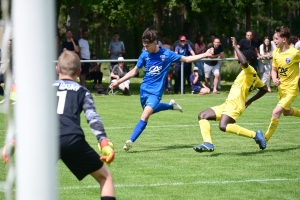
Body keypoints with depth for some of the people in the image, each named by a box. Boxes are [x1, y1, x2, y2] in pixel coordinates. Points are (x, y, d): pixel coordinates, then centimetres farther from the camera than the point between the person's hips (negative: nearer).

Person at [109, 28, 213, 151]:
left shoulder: (166, 54, -10)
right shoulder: (144, 55, -2)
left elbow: (186, 59, -1)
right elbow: (134, 71, 8)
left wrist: (205, 55, -7)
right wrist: (118, 82, 3)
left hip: (156, 92, -5)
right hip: (144, 90, 5)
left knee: (145, 116, -19)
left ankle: (130, 141, -21)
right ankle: (171, 105, 44)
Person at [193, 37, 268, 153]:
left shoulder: (250, 70, -8)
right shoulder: (254, 75, 20)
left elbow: (244, 62, -32)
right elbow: (264, 89, 30)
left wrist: (235, 47, -21)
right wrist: (250, 101, 32)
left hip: (235, 104, -10)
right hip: (228, 104, 10)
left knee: (223, 126, -31)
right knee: (202, 116, 5)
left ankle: (255, 134, -20)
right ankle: (208, 144, -10)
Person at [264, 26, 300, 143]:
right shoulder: (276, 53, -3)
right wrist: (274, 79, -12)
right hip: (281, 88, 7)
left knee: (276, 112, -17)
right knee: (286, 112, 25)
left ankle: (265, 139, -8)